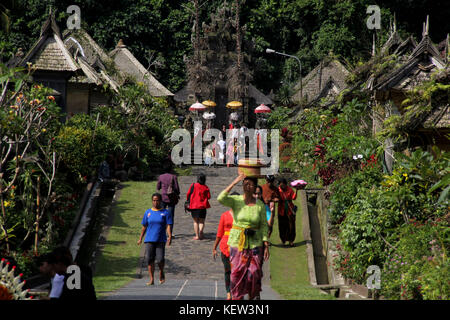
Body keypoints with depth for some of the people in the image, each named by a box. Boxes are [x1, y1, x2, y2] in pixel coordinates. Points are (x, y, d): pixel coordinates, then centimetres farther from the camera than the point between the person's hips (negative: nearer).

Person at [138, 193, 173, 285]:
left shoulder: (165, 212, 3)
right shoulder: (148, 212, 10)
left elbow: (168, 226, -3)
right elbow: (144, 226, 16)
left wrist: (169, 237, -15)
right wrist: (140, 238, 16)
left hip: (161, 240, -2)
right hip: (149, 239, 2)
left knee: (160, 259, -10)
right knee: (149, 260, -4)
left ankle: (161, 273, 19)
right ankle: (151, 279, 4)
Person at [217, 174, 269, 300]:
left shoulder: (260, 205, 1)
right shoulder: (235, 200, -3)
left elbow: (264, 226, 4)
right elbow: (221, 199, -23)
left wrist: (266, 246, -2)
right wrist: (234, 183, -23)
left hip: (255, 243, 1)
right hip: (237, 242, -1)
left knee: (254, 274, -3)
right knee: (237, 273, -1)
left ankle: (253, 297, 16)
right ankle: (236, 298, 12)